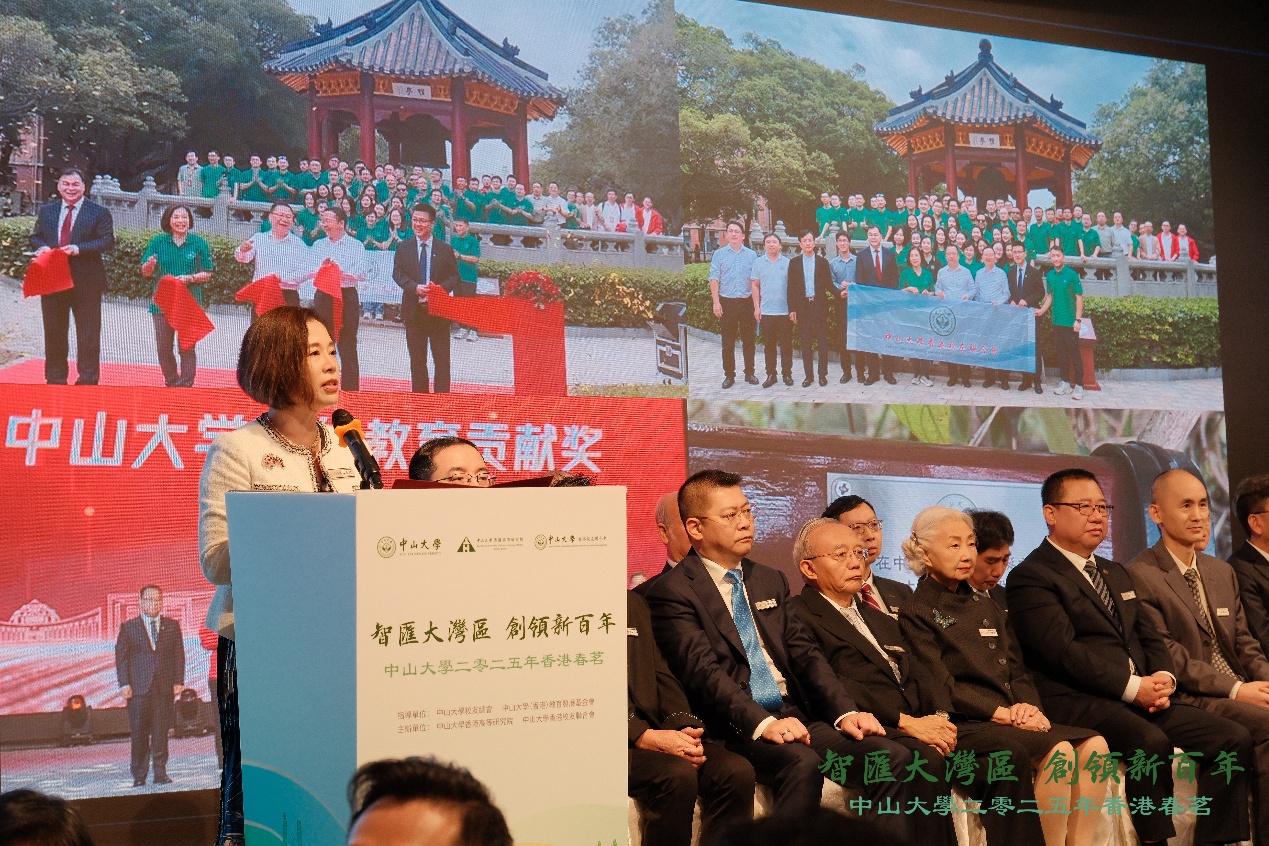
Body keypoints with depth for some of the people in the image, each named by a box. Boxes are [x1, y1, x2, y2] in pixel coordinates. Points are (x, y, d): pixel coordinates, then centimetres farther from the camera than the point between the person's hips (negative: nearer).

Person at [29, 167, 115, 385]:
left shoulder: (99, 213, -1)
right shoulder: (46, 211, 14)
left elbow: (107, 241, -9)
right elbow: (35, 236, 17)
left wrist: (79, 249, -21)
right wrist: (41, 247, -7)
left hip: (86, 282, -4)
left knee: (88, 333, -1)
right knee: (54, 332, 10)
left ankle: (87, 380, 5)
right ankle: (55, 380, 19)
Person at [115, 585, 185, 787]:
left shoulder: (172, 626, 11)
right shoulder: (128, 627, 6)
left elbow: (179, 655, 11)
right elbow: (121, 657, 4)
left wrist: (178, 681, 2)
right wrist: (124, 684, -5)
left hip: (165, 687, 1)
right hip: (138, 687, -1)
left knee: (161, 732, 1)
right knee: (139, 733, 0)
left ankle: (160, 772, 6)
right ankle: (139, 775, 7)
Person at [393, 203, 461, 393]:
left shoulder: (445, 249, 4)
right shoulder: (403, 248, 7)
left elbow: (455, 277, 4)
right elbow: (397, 273, -1)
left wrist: (441, 288, -17)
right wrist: (415, 287, -19)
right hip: (413, 310, 1)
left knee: (442, 360, -1)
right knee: (417, 360, 7)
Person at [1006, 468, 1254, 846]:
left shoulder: (1116, 573, 26)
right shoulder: (1030, 577, -3)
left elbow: (1149, 637, 21)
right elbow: (1062, 650, -15)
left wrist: (1164, 678, -1)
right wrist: (1132, 686, -18)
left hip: (1141, 699, 8)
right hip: (1078, 701, -8)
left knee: (1234, 739, -9)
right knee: (1151, 742, -35)